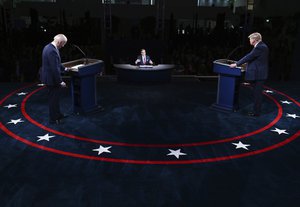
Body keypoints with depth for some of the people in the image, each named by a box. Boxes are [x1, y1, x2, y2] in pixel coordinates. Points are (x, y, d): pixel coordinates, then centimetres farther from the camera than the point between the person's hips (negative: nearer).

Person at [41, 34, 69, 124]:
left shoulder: (48, 47, 7)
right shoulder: (52, 51, -26)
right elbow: (54, 68, -27)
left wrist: (63, 68, 25)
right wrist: (60, 81, -22)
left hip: (49, 77, 10)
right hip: (52, 79, -10)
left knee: (55, 97, 22)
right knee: (54, 99, 4)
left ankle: (57, 114, 36)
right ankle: (53, 119, 17)